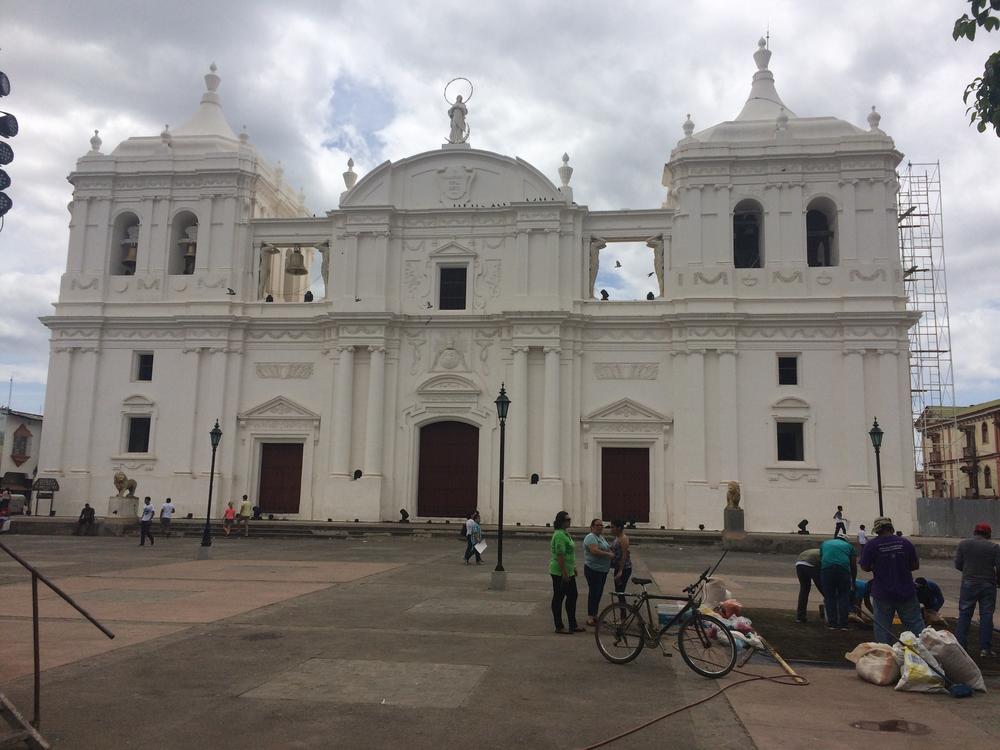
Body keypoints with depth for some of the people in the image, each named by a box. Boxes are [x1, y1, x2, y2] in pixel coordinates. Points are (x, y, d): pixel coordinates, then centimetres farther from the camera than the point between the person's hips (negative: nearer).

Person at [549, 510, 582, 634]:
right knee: (558, 598, 0)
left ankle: (573, 625, 21)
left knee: (572, 596, 13)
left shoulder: (565, 533, 13)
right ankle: (559, 627, 8)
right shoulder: (559, 535, -19)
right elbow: (560, 555, -24)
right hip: (560, 573, -10)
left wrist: (573, 568, 23)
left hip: (568, 572, 10)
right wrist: (564, 572, -25)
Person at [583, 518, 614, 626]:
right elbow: (595, 551, -28)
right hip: (593, 570, -9)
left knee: (599, 593, 13)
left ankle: (595, 615, 22)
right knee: (593, 593, -5)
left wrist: (611, 553, 9)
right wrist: (609, 554, -20)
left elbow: (606, 549, 29)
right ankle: (590, 617, 1)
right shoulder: (591, 537, -15)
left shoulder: (601, 537, 16)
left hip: (603, 570, 9)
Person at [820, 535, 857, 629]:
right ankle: (843, 624, 10)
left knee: (829, 597, 9)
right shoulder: (849, 546, 27)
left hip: (827, 569, 0)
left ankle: (832, 623, 11)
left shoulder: (825, 543, 31)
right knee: (844, 597, 11)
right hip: (843, 570, 0)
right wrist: (853, 582, 34)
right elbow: (854, 566, 23)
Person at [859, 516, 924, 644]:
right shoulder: (905, 542, -2)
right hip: (906, 592, 2)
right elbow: (916, 565, 6)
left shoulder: (871, 545, -10)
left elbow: (865, 567, -6)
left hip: (882, 594, -2)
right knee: (915, 624, 12)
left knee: (882, 627, 7)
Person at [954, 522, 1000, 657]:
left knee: (964, 614, 7)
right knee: (986, 615, 5)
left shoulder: (963, 544, -1)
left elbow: (957, 564, 0)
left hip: (968, 584, 1)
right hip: (988, 585, -1)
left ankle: (960, 645, 6)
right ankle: (985, 648, 5)